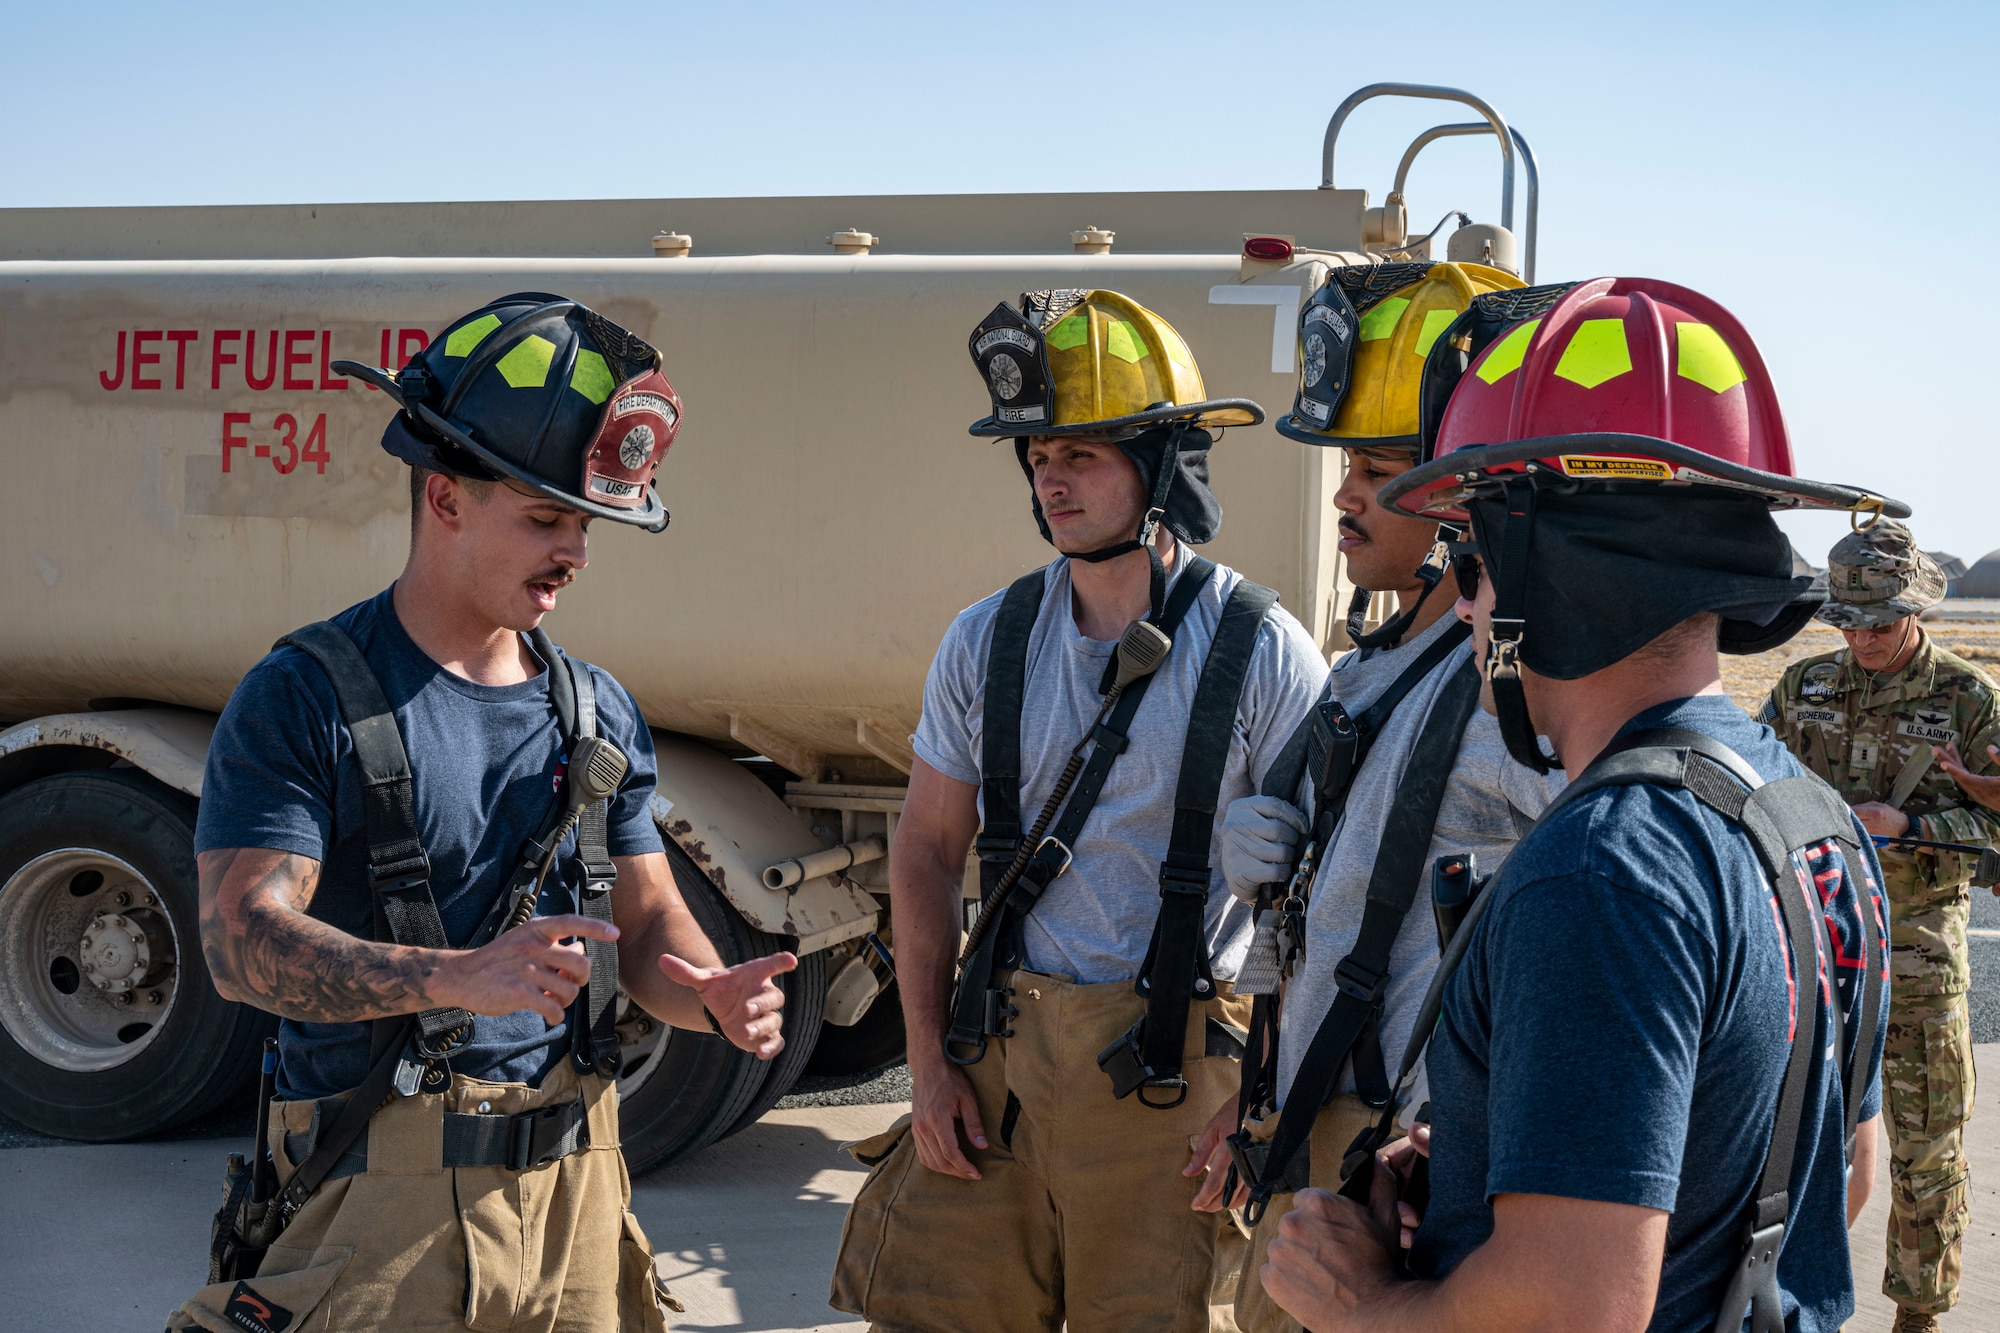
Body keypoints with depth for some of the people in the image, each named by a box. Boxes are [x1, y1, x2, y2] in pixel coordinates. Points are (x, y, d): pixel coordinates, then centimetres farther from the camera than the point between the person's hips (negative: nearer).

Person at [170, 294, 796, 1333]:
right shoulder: (304, 698, -7)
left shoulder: (599, 714, 11)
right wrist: (459, 976, -31)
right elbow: (243, 940, -16)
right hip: (384, 1199, -5)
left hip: (574, 1185, 5)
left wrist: (717, 996, -10)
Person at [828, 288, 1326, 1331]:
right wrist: (929, 1063, 6)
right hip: (999, 1053, 3)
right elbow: (926, 854, 11)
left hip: (1172, 1070, -3)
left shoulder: (1261, 652, -7)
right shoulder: (988, 641, 5)